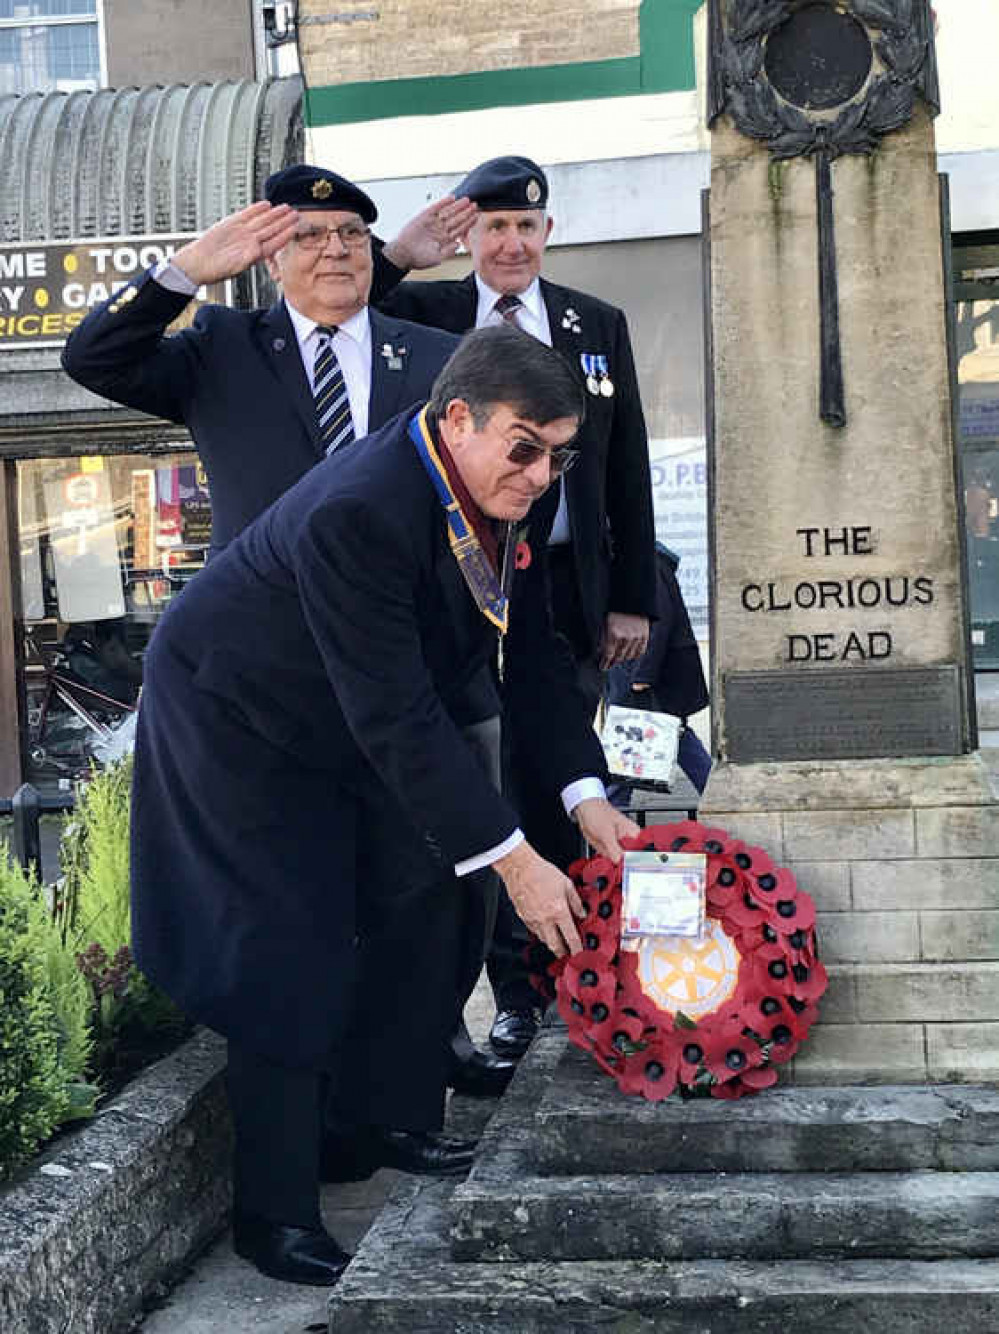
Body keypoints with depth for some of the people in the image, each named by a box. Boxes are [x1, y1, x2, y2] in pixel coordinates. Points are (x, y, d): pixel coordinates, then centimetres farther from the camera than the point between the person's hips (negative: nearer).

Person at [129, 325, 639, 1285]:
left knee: (421, 898, 11)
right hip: (236, 720, -9)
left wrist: (586, 797, -12)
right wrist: (511, 859, -34)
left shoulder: (500, 493, -12)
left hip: (354, 726, 9)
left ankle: (384, 1124, 27)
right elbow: (396, 718, -37)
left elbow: (534, 656, -3)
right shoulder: (357, 514, -38)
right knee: (295, 945, -11)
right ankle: (275, 1208, 1)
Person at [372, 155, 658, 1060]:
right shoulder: (422, 313, 5)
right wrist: (394, 254, -20)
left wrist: (633, 599, 4)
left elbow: (628, 470, 8)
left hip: (568, 587, 1)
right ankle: (514, 990, 15)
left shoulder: (597, 324, 9)